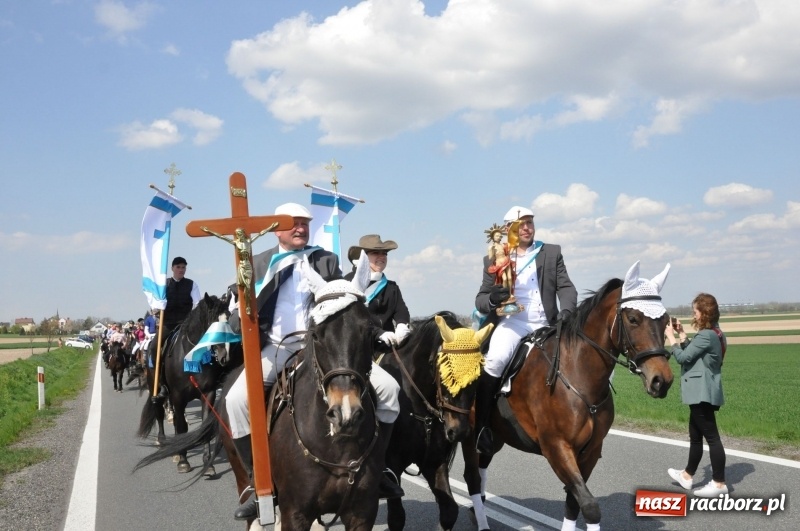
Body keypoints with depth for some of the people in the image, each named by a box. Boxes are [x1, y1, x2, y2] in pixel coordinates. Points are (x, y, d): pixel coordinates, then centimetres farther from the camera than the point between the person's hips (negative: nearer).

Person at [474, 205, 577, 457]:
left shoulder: (552, 252, 14)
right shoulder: (494, 260, 11)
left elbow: (566, 287, 5)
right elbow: (480, 300, 9)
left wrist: (566, 311, -17)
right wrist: (492, 299, -17)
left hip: (544, 325, 3)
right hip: (510, 322, -3)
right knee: (494, 361, -31)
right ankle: (482, 425, -21)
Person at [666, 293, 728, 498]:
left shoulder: (706, 336, -19)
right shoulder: (712, 334, 13)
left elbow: (682, 357, -17)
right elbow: (691, 353, 19)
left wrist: (671, 337, -6)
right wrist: (682, 334, 14)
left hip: (702, 394, -11)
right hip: (702, 393, 11)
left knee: (711, 436, -7)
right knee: (695, 436, 19)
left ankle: (719, 483, -3)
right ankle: (688, 475, 30)